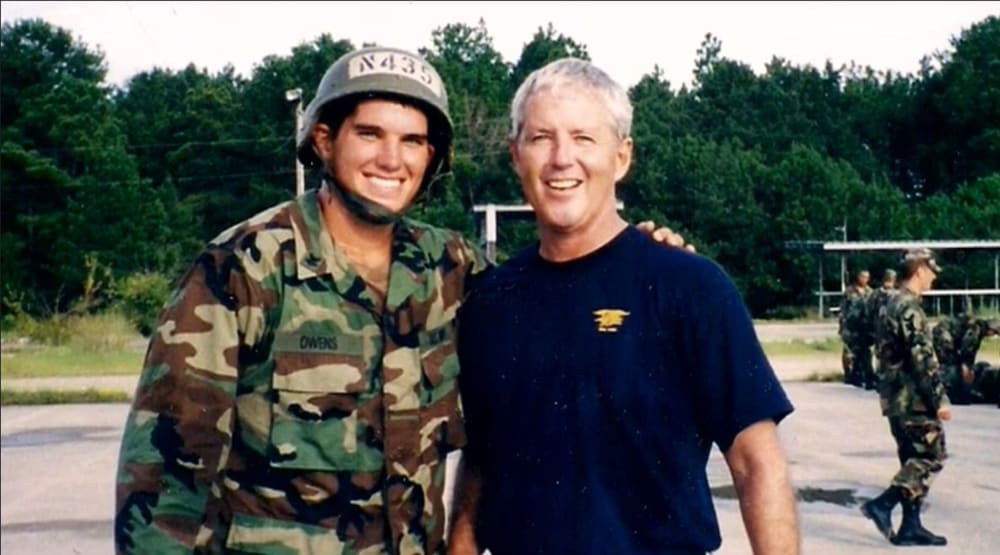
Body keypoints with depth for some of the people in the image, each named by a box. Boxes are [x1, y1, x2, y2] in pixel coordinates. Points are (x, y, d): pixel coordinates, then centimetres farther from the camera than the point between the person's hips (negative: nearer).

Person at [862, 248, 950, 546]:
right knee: (931, 457, -3)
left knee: (914, 459, 12)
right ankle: (883, 504, -8)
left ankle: (911, 527, 13)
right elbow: (922, 359, -21)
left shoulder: (890, 306, 15)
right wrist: (940, 399, -18)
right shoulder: (909, 307, -17)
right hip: (914, 398, -10)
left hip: (896, 396, 10)